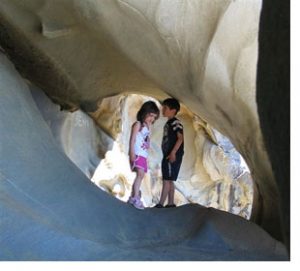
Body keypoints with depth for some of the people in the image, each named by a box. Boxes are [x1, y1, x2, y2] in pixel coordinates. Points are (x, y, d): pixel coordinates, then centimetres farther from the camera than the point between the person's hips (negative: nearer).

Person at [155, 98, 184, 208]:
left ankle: (160, 204, -12)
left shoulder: (176, 122, -11)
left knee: (167, 180, -11)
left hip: (172, 156, -10)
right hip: (167, 155, 10)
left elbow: (180, 138, -19)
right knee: (169, 180, 12)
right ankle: (171, 203, 17)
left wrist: (173, 153, -25)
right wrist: (168, 154, 18)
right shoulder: (168, 123, 18)